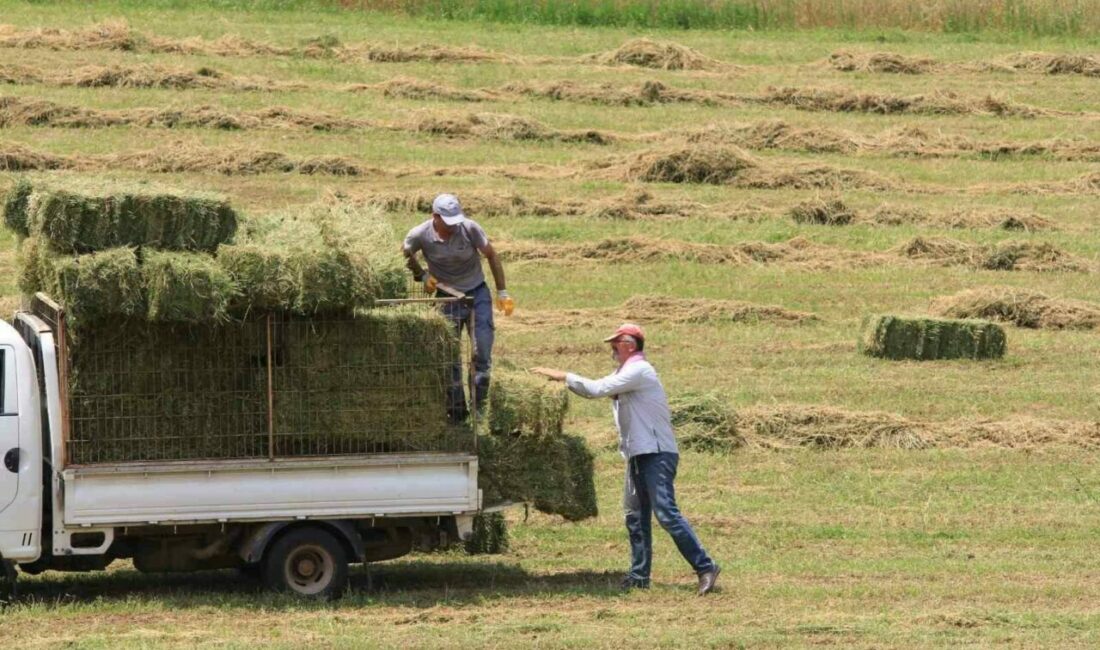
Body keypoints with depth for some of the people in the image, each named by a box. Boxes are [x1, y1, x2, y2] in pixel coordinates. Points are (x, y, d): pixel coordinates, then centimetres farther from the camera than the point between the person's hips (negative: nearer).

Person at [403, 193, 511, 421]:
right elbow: (405, 256, 7)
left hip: (477, 293, -1)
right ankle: (456, 412, 10)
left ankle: (480, 406, 4)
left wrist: (502, 293, -5)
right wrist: (422, 275, -6)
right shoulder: (420, 236, -16)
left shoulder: (469, 228, -18)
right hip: (447, 297, 1)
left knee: (482, 353, -6)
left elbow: (491, 256, -5)